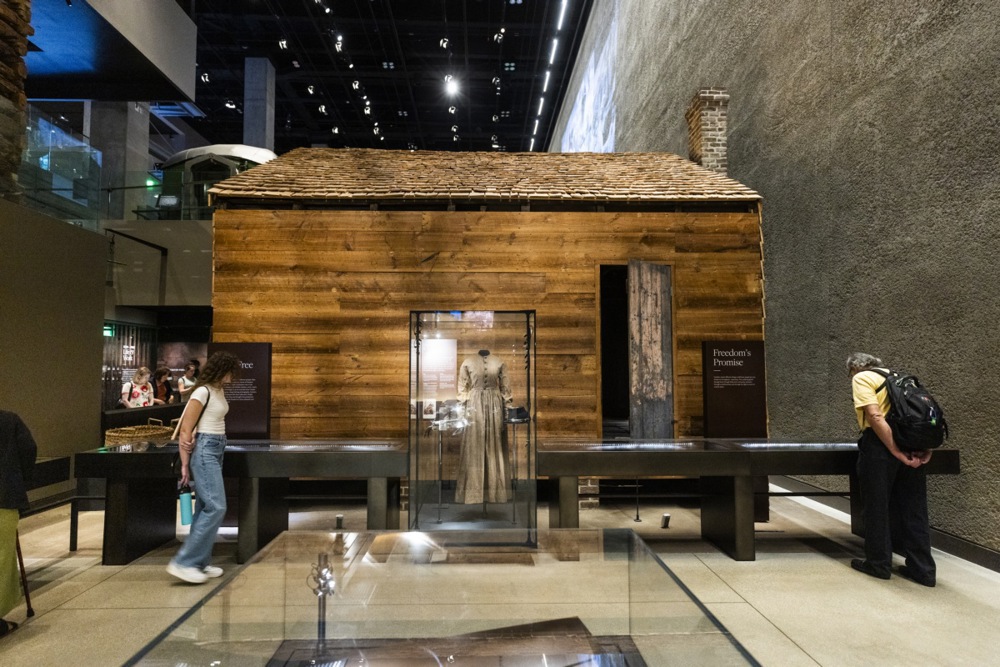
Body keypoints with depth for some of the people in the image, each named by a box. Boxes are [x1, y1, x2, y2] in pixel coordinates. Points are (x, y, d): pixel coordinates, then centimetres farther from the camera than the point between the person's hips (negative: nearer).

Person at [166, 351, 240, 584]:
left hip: (217, 450, 9)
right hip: (205, 450, -9)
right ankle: (183, 562, -5)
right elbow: (186, 429, -14)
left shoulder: (219, 391, 12)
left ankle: (200, 562, 20)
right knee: (216, 507, -11)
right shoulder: (202, 392, -15)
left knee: (205, 508, 12)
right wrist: (185, 464, -12)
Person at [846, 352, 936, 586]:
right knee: (914, 508, 13)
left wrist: (897, 452, -15)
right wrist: (925, 447, 9)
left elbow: (875, 417, -14)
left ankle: (878, 563, 16)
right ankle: (923, 569, 19)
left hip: (881, 444, -7)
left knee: (877, 506, 7)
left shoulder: (861, 378, 0)